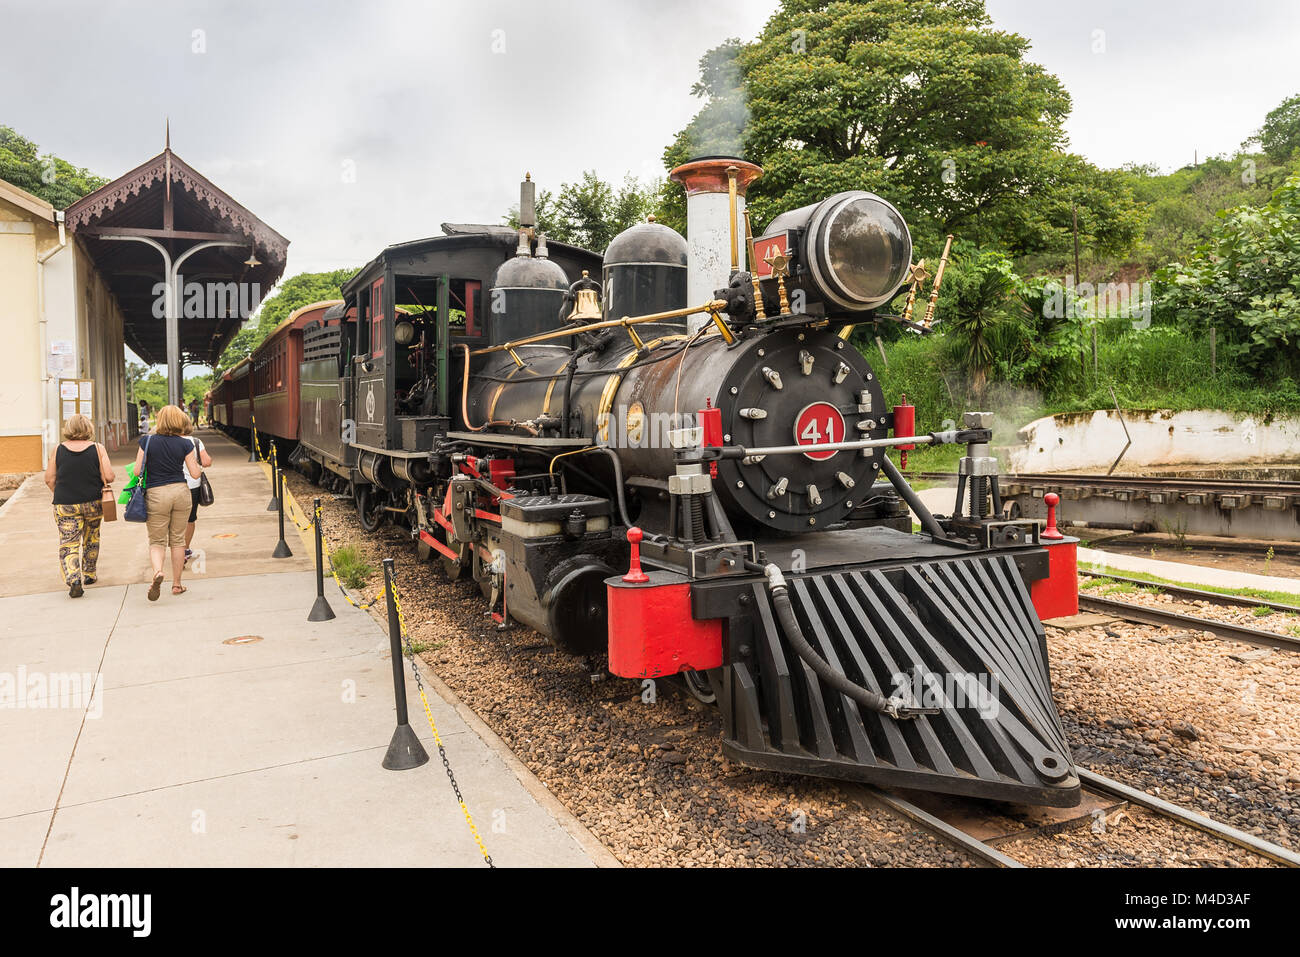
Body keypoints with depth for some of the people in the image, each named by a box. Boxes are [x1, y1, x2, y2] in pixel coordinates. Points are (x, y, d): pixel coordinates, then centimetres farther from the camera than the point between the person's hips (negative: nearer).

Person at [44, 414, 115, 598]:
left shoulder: (58, 450, -2)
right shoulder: (97, 448, -5)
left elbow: (49, 479, 1)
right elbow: (109, 477, -9)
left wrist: (61, 495, 16)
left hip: (65, 506, -1)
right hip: (93, 503, 1)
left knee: (68, 544, 0)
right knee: (91, 539, 20)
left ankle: (73, 580, -17)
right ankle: (89, 575, 31)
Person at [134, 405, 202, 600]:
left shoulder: (147, 441, -3)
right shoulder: (185, 444, -3)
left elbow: (137, 471, -4)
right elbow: (195, 474, -2)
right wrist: (195, 460, 17)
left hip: (156, 495, -1)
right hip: (180, 491, 1)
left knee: (157, 541, 9)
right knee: (178, 539, 12)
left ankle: (157, 571, -21)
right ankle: (177, 584, 17)